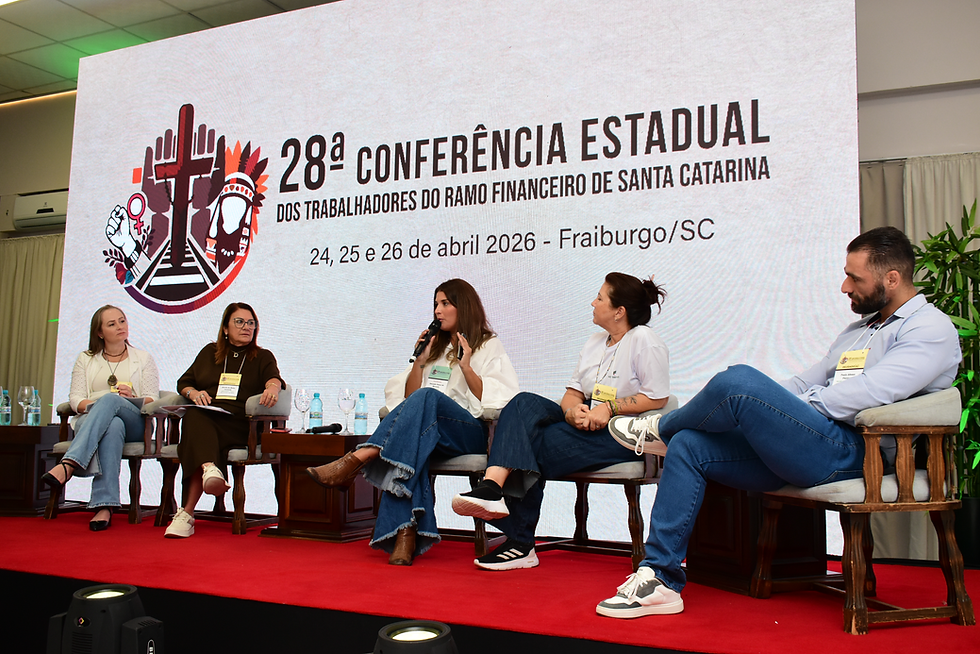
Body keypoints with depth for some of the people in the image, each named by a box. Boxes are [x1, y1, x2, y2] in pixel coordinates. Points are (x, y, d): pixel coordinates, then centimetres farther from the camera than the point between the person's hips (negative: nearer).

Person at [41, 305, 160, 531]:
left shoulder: (143, 359, 19)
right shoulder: (86, 359, 23)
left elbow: (152, 400, 8)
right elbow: (75, 398, 10)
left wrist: (133, 399, -14)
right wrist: (93, 406, -13)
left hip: (134, 424, 0)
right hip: (90, 421, 1)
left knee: (110, 399, -37)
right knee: (113, 426, -39)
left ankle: (69, 465, -50)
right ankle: (104, 506, -51)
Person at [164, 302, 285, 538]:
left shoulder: (263, 357, 21)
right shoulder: (209, 352, 29)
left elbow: (274, 377, -1)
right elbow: (183, 382, 27)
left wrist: (273, 387, -27)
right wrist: (193, 392, 2)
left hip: (239, 424, -2)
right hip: (203, 417, 2)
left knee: (196, 437, -35)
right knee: (194, 418, -37)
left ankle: (187, 512, -48)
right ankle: (209, 468, -66)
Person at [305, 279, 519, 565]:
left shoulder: (489, 346, 13)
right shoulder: (436, 346, 28)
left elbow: (494, 403, 0)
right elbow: (409, 397, 20)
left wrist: (466, 367, -9)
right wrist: (420, 360, 8)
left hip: (470, 432, -4)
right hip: (428, 430, 4)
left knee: (428, 397, -36)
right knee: (410, 443, -34)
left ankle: (355, 459, -45)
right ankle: (406, 533, -45)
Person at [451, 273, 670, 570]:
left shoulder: (643, 340, -2)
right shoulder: (595, 341, 22)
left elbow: (657, 398, -10)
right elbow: (572, 393, 16)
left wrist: (609, 407, -16)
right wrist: (573, 410, -8)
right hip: (583, 426, 7)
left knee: (536, 445, -24)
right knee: (525, 403, -19)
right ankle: (491, 487, -34)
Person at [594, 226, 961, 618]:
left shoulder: (931, 328, -1)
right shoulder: (859, 329, 28)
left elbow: (869, 393, -16)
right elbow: (807, 382, 26)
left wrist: (799, 408, -6)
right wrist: (764, 408, 11)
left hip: (847, 451, -9)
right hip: (799, 451, 9)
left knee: (739, 380, -27)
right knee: (688, 446, -6)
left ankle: (660, 429, 6)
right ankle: (659, 580, -4)